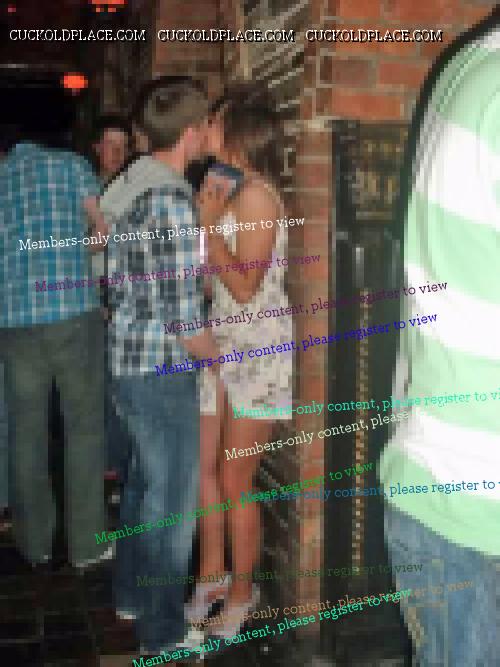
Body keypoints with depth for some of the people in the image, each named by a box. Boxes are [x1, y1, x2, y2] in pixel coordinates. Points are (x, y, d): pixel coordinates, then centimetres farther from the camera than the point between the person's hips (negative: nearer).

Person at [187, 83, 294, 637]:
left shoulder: (256, 194, -15)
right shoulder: (223, 187, 11)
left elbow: (245, 287, -19)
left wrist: (208, 222, -16)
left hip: (258, 348, -8)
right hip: (219, 344, 8)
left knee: (234, 480, 1)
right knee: (203, 465, 13)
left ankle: (241, 591, 21)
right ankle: (212, 572, 30)